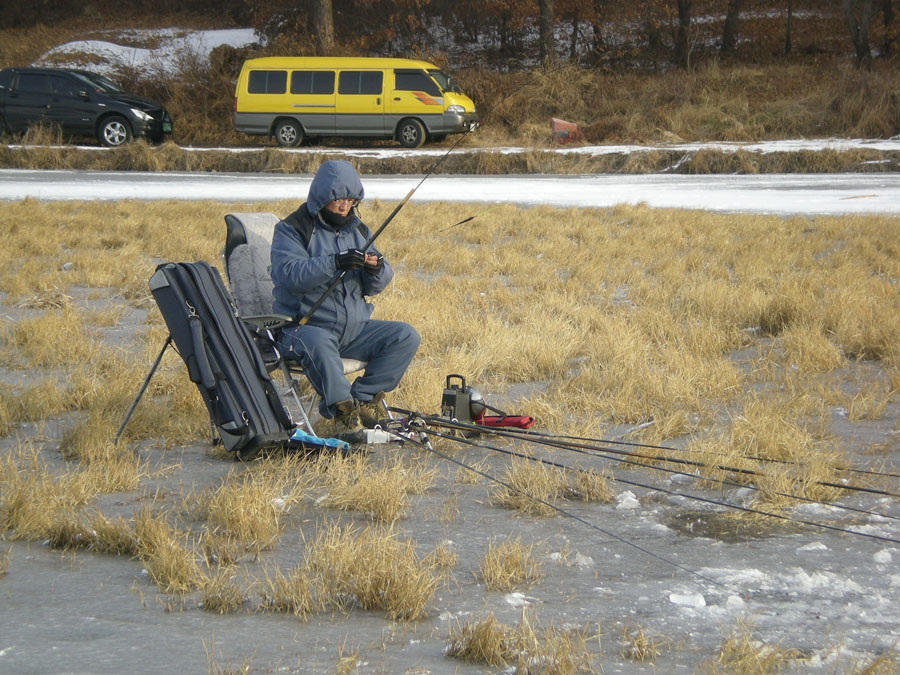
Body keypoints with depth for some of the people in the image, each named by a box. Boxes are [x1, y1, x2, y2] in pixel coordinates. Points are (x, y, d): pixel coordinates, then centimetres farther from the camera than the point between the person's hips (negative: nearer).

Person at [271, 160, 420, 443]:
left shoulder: (357, 230, 15)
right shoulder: (292, 229, -3)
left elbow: (375, 287, 11)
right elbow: (289, 275, -22)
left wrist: (377, 270, -14)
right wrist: (334, 263, -33)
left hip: (355, 328, 6)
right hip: (304, 326, -6)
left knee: (406, 336, -12)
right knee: (318, 343, -40)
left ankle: (363, 399, -13)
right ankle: (343, 410, -33)